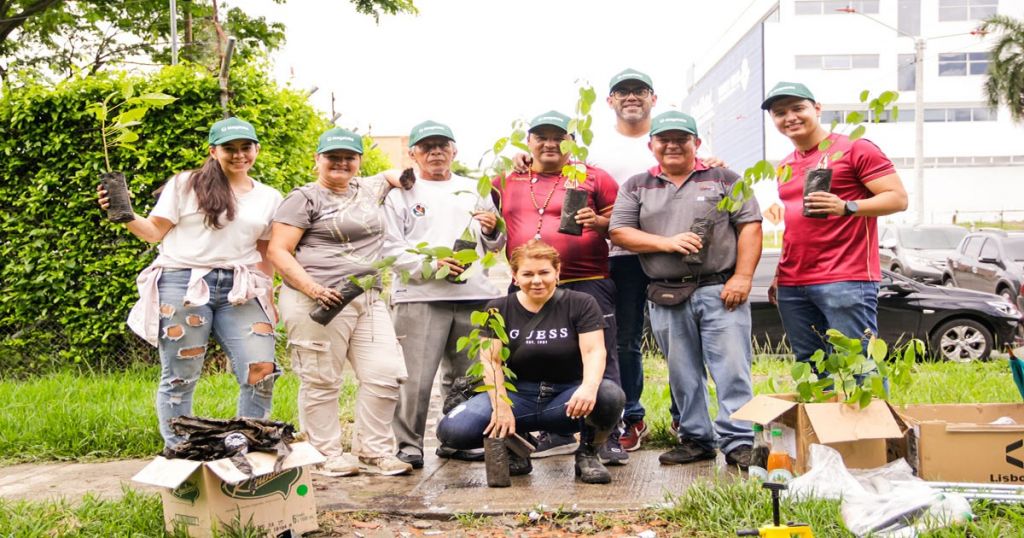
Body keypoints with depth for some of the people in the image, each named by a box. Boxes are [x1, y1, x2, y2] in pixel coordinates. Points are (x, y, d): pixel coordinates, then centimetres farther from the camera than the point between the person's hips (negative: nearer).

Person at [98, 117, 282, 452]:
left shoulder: (269, 198, 14)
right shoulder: (185, 185, 4)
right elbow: (155, 232, 3)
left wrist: (269, 298, 10)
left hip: (240, 291, 3)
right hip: (182, 285, -2)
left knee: (262, 371, -8)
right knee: (179, 378, 2)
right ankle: (176, 453, 16)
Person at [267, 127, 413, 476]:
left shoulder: (368, 189, 19)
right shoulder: (305, 198, -1)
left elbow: (393, 176, 41)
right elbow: (277, 252, -7)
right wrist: (313, 289, -20)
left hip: (369, 300, 6)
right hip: (319, 302, -6)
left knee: (386, 375, 0)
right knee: (321, 381, -1)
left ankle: (373, 452, 12)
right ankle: (327, 456, 12)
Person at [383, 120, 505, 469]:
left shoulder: (474, 190, 21)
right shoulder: (400, 192, 7)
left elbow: (495, 246, 23)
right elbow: (390, 248, -3)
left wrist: (492, 229, 0)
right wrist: (431, 266, -16)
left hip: (474, 296, 4)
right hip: (420, 297, -4)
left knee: (468, 377, 9)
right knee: (415, 378, -9)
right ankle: (408, 444, 3)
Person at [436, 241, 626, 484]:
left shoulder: (581, 304, 2)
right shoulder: (498, 310, 5)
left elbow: (594, 351, -11)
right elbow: (491, 360, -5)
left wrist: (589, 386, -33)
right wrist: (501, 407, -22)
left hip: (567, 399, -1)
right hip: (517, 396, 1)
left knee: (609, 395, -35)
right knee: (452, 430, -23)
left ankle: (588, 453, -3)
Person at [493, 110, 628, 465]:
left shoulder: (592, 177, 3)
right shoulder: (508, 180, 12)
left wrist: (598, 222, -16)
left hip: (587, 284, -4)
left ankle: (608, 439, 0)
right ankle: (555, 435, 25)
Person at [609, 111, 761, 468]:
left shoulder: (724, 180, 7)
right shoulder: (637, 187, 12)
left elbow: (750, 227, 1)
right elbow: (619, 232, 3)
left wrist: (742, 277, -10)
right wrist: (667, 243, -10)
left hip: (720, 290, -2)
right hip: (666, 297, 3)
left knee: (732, 368, -6)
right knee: (683, 374, 9)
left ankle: (738, 441, -1)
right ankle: (696, 439, 20)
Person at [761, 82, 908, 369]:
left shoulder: (854, 149, -1)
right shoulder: (785, 166, 20)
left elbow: (898, 198, -7)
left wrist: (846, 207, -22)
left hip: (846, 281, -7)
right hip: (792, 286, 7)